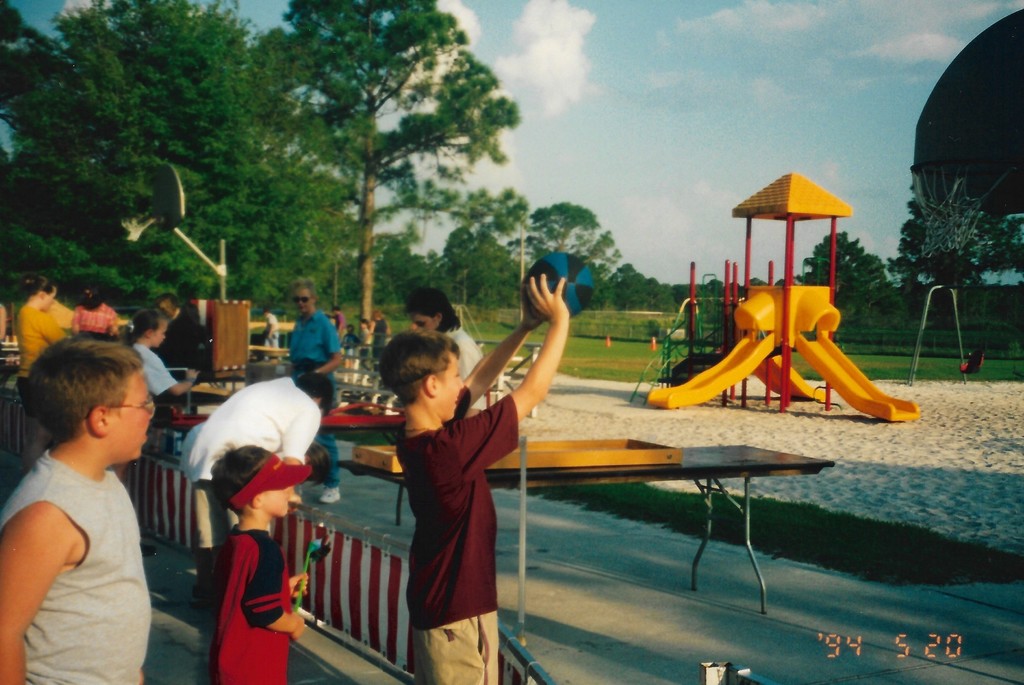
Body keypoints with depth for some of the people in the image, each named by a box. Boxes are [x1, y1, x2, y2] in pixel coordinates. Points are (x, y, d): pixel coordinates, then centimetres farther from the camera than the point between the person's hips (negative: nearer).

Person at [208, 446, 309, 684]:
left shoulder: (234, 542, 5)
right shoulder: (264, 550, -24)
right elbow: (266, 613, -25)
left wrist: (283, 588, 13)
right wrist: (294, 624, -8)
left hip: (232, 656, 9)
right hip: (253, 666, -9)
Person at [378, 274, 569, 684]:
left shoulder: (417, 437, -4)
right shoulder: (448, 448, -29)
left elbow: (479, 381, 10)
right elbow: (531, 394, -22)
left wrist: (525, 328, 8)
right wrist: (560, 321, -13)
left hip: (433, 604, 9)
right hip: (458, 614, -9)